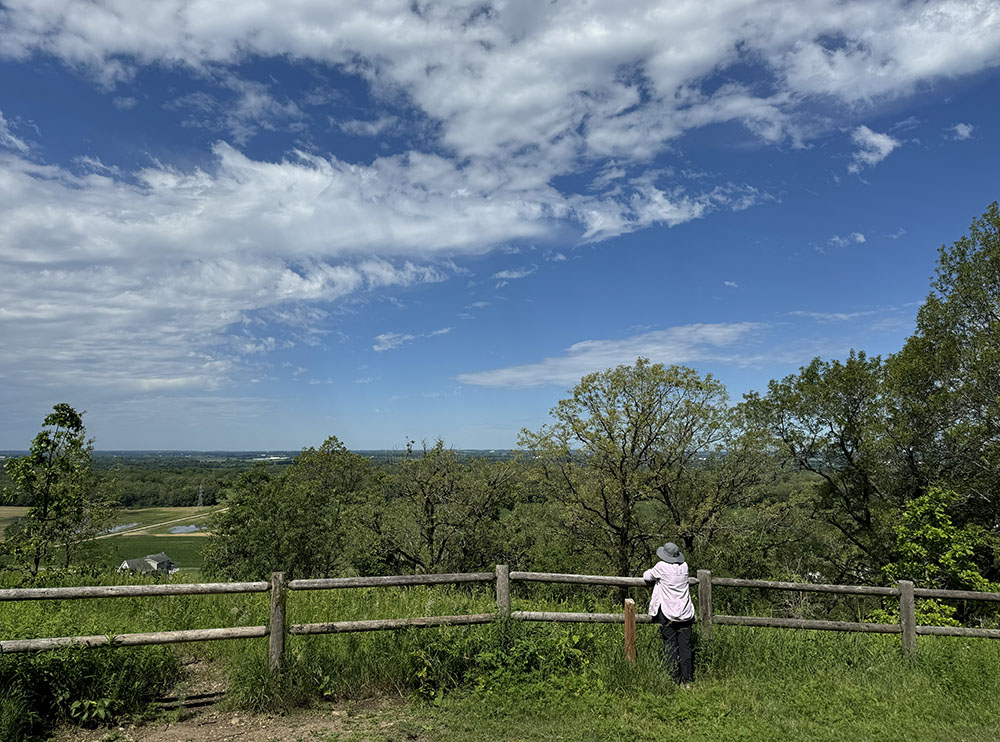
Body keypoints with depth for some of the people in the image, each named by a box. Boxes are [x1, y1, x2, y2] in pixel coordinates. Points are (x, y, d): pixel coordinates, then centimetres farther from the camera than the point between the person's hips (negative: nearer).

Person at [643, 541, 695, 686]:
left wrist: (651, 571, 26)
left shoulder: (661, 566, -10)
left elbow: (646, 576, 5)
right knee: (685, 647, 7)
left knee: (670, 647, 3)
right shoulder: (684, 566, 3)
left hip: (668, 614, -4)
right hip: (686, 614, 4)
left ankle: (676, 681, 4)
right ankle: (688, 680, 8)